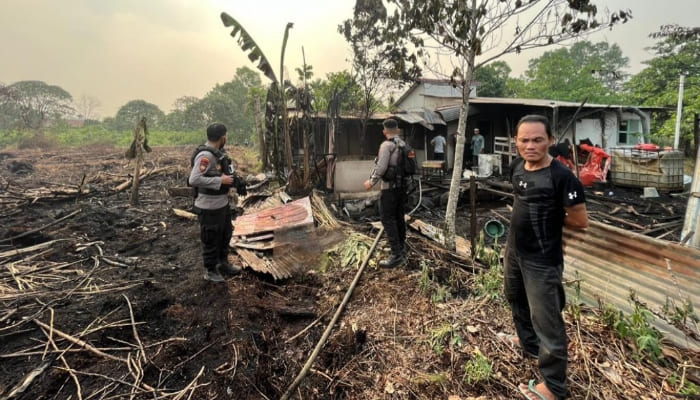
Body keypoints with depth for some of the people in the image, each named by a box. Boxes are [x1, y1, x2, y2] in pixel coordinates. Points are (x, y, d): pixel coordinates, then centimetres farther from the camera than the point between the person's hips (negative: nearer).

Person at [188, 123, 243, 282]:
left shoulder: (218, 152, 5)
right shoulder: (205, 155, -23)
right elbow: (194, 180, -30)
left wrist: (233, 179, 3)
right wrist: (220, 180, -25)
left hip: (222, 203, 10)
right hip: (209, 207, -10)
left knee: (225, 234, 23)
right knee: (211, 239, 6)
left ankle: (223, 263, 42)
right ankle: (210, 271, 24)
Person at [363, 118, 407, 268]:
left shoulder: (386, 145, -14)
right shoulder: (404, 145, 9)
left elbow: (381, 167, -20)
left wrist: (371, 182, -8)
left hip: (389, 187, -8)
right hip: (402, 186, 8)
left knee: (388, 219, -5)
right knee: (399, 217, 16)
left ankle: (396, 255, -6)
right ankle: (401, 249, 26)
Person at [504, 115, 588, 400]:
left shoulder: (562, 177, -23)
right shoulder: (517, 167, -1)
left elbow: (581, 221, -18)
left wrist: (551, 219, -7)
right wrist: (532, 218, 4)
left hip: (542, 261, -8)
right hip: (513, 250, 8)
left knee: (546, 322, 3)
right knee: (516, 299, 27)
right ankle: (528, 343, 53)